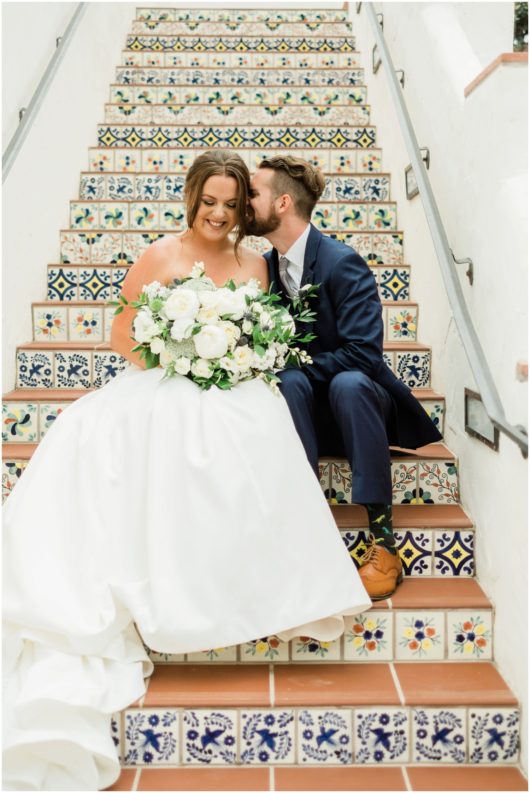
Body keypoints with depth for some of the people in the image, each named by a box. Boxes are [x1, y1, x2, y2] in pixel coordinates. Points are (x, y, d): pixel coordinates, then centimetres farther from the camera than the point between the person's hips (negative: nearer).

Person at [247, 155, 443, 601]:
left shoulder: (343, 263, -17)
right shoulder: (265, 267, 3)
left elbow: (363, 355, -25)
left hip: (357, 398, -4)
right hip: (308, 412, 4)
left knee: (347, 383, -38)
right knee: (290, 381, -30)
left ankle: (382, 540, -32)